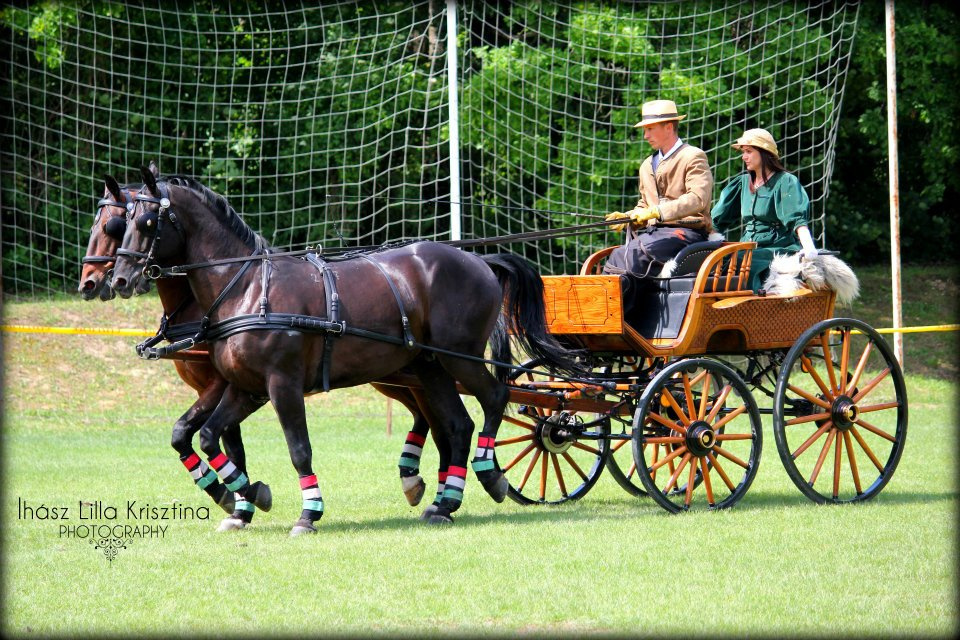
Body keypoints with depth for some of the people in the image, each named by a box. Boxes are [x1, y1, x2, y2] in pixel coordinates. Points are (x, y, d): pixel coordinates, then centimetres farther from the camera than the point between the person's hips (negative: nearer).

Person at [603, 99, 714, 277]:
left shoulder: (693, 157, -1)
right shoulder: (647, 165, 25)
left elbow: (697, 199, -16)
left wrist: (657, 212, -24)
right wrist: (627, 218, 8)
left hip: (686, 230, -7)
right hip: (654, 231, 7)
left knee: (635, 252, -33)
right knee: (617, 255, -23)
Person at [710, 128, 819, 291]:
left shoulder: (786, 182, -1)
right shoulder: (743, 182, 19)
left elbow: (798, 219, -16)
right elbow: (720, 220, 27)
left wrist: (808, 247, -30)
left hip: (777, 249, -6)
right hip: (749, 250, 6)